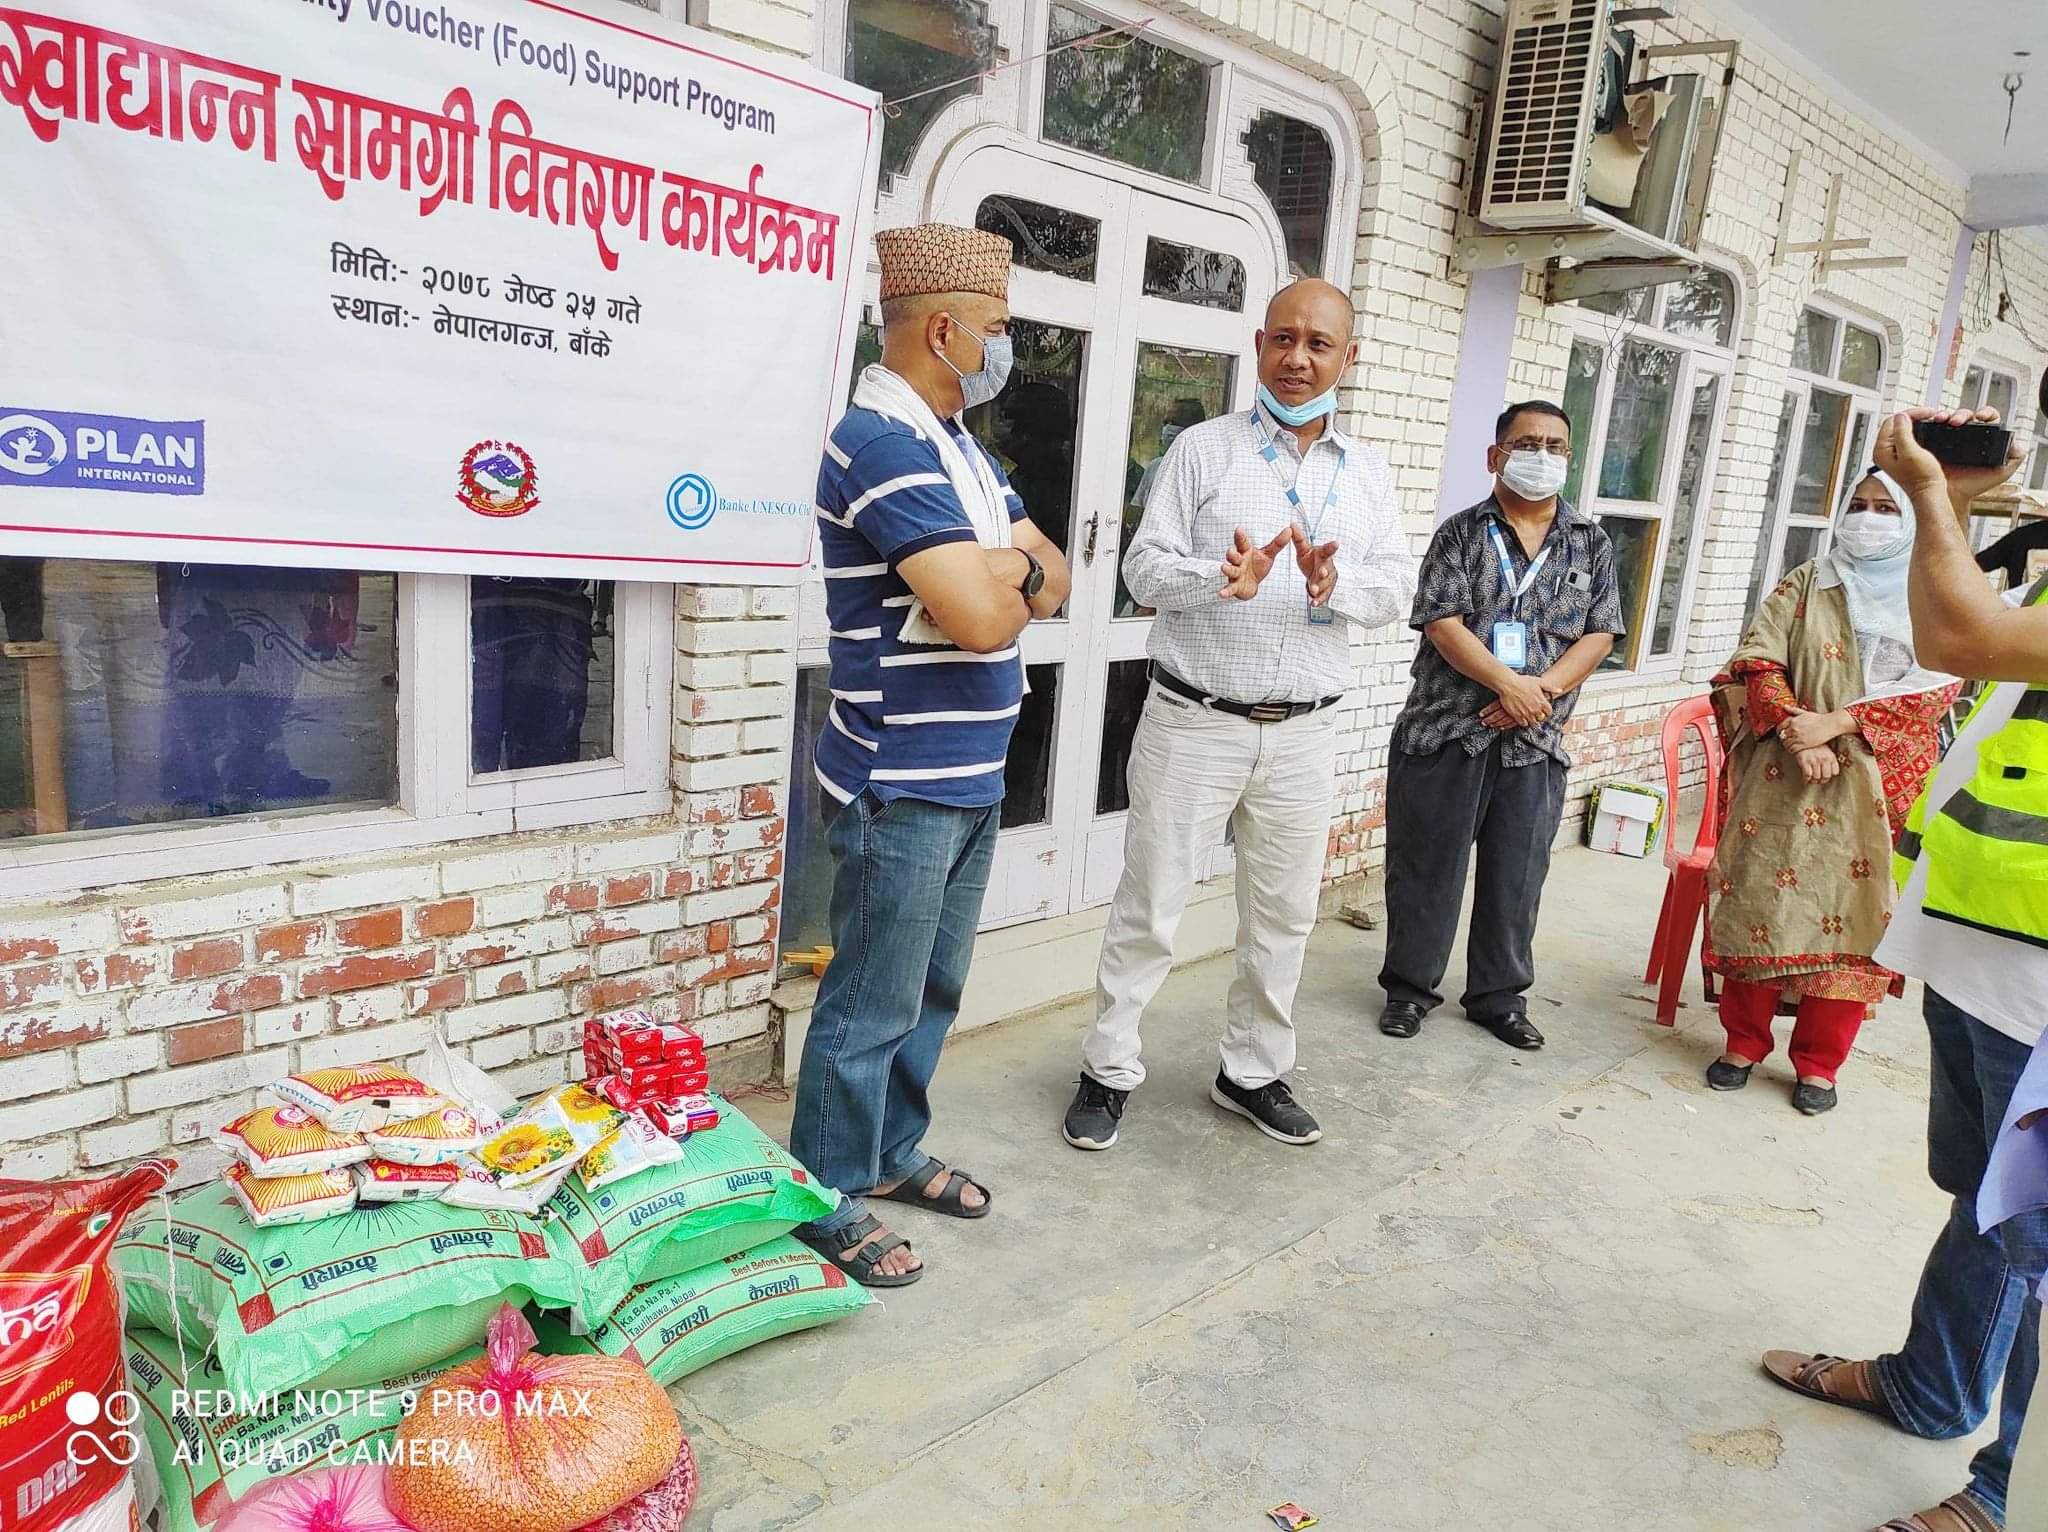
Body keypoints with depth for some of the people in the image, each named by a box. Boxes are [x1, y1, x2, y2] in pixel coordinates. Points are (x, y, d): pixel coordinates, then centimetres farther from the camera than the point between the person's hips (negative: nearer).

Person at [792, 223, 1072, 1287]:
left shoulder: (960, 449, 14)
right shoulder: (884, 445, -19)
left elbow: (1052, 580, 11)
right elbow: (985, 619, -26)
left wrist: (1010, 570, -11)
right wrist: (1008, 574, -3)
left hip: (972, 779, 10)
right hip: (903, 789, -10)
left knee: (932, 992, 20)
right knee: (871, 1008, 3)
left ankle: (891, 1153, 37)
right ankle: (829, 1204, 20)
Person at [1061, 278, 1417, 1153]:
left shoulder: (1367, 472, 9)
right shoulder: (1203, 448, -1)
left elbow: (1397, 588, 1)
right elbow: (1145, 570, -7)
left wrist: (1335, 584, -20)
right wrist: (1221, 579, -27)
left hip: (1303, 733, 4)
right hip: (1194, 721, -3)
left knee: (1284, 914, 13)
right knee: (1149, 907, 4)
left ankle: (1253, 1073, 31)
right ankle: (1109, 1071, 19)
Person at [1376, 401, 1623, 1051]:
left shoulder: (1592, 544, 9)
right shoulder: (1461, 533, 0)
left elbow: (1599, 635, 3)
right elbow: (1442, 624, -10)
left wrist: (1543, 690, -14)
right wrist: (1511, 684, -20)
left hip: (1535, 742, 3)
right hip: (1446, 730, -2)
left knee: (1516, 875, 9)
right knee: (1426, 866, 5)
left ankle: (1499, 996, 25)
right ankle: (1410, 986, 20)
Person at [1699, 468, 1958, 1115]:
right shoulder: (1804, 583, 9)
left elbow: (1937, 687, -5)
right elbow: (1759, 662, -2)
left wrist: (1836, 723, -17)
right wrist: (1798, 735, -17)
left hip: (1878, 787, 0)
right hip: (1785, 775, 0)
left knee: (1854, 913, 2)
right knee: (1765, 899, 1)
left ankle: (1819, 1063, 14)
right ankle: (1744, 1043, 15)